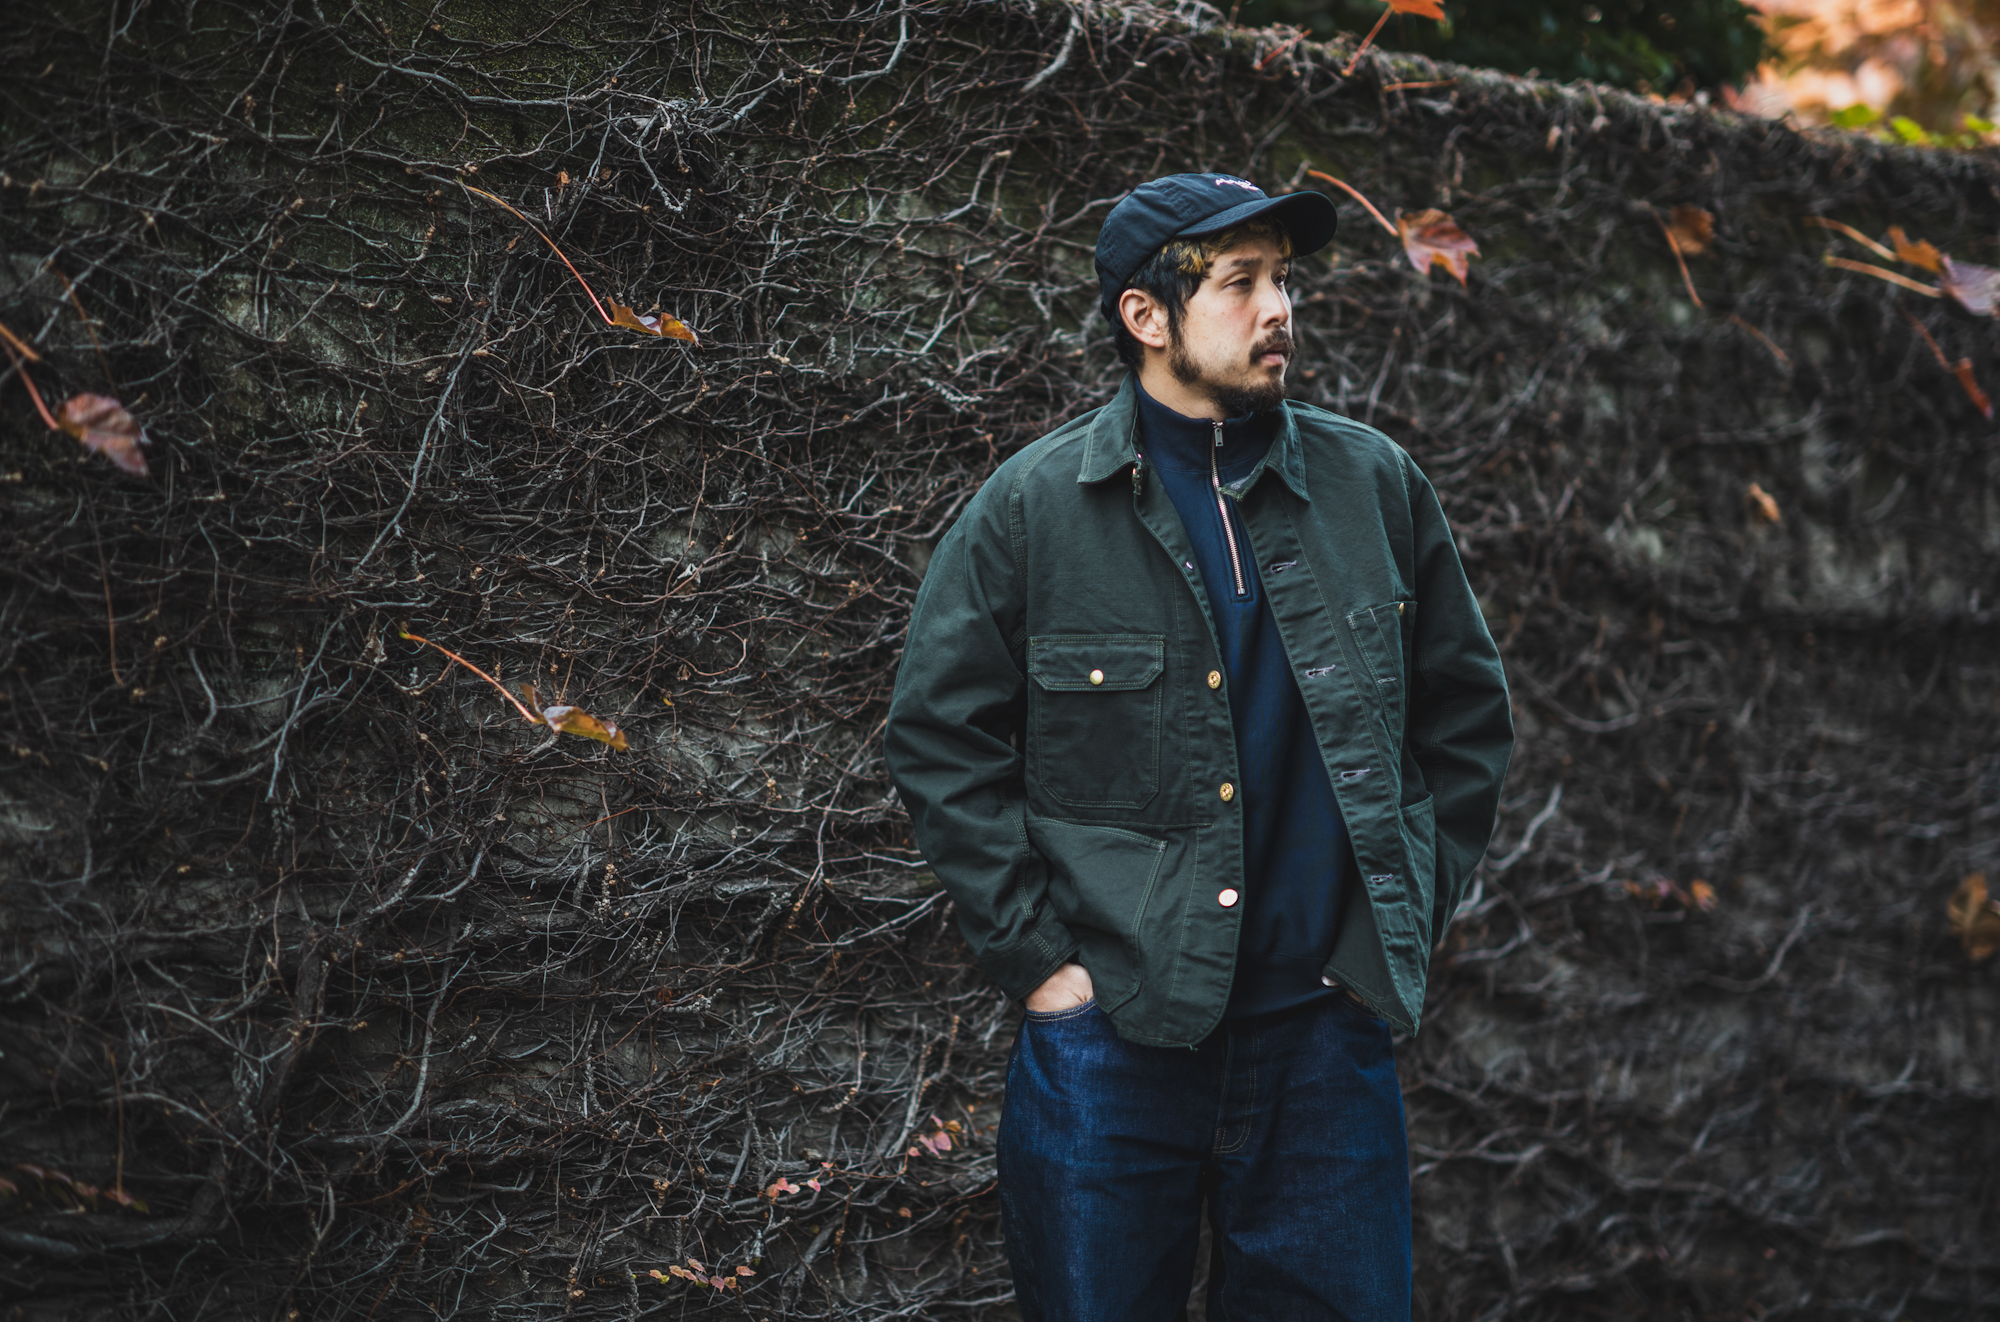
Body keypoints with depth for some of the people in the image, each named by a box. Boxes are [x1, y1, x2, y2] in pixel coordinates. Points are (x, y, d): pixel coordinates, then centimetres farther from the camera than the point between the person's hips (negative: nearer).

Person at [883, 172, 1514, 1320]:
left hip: (1328, 1033, 2)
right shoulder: (1032, 511, -2)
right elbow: (939, 737, 0)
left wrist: (1412, 917, 7)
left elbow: (1467, 711, 14)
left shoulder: (1374, 486, 6)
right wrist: (1036, 952, -5)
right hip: (1114, 1036, -2)